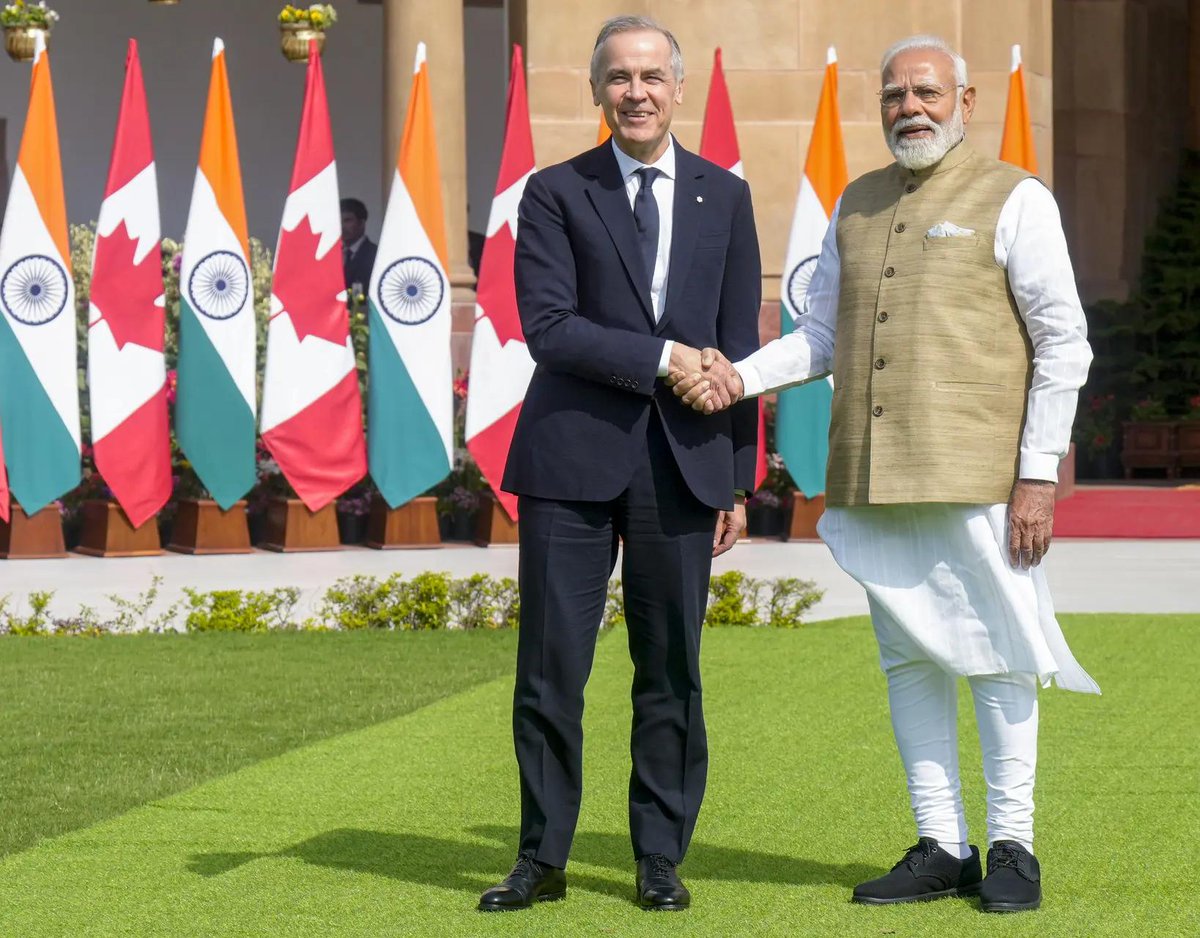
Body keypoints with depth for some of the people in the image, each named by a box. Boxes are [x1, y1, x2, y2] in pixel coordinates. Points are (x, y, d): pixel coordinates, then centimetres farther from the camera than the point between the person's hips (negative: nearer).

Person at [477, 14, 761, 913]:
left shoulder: (725, 196, 10)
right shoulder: (556, 194, 3)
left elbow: (738, 346, 9)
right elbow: (548, 326, -9)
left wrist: (739, 478, 6)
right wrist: (662, 357, -15)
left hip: (682, 465, 2)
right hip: (572, 460, -2)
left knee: (672, 670, 5)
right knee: (550, 666, 0)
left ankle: (661, 859, 15)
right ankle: (543, 858, 12)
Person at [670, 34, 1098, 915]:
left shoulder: (1014, 200, -1)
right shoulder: (857, 205, 16)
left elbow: (1063, 346, -4)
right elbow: (823, 336, 18)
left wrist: (1038, 476, -11)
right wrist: (740, 378, -1)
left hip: (978, 476, -5)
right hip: (875, 478, 6)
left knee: (994, 657, -2)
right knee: (908, 658, 7)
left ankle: (1012, 849, 7)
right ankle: (941, 848, 13)